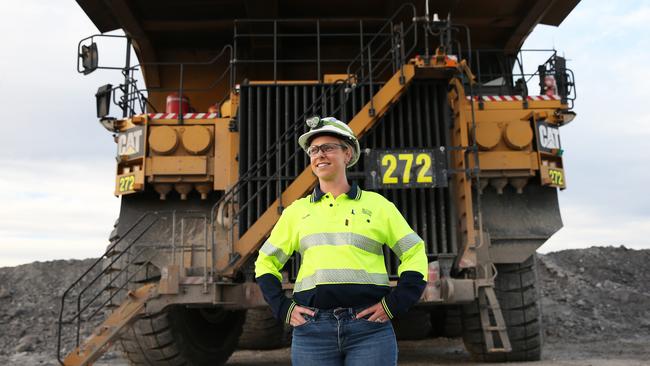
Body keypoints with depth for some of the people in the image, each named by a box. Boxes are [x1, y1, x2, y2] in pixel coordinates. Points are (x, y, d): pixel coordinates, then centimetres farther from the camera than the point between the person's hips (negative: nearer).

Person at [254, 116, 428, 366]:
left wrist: (394, 305, -1)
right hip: (312, 330, 2)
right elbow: (266, 262, 18)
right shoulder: (296, 211, 11)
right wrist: (284, 308, 4)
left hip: (369, 328, -1)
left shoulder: (376, 204, 7)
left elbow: (415, 254, 9)